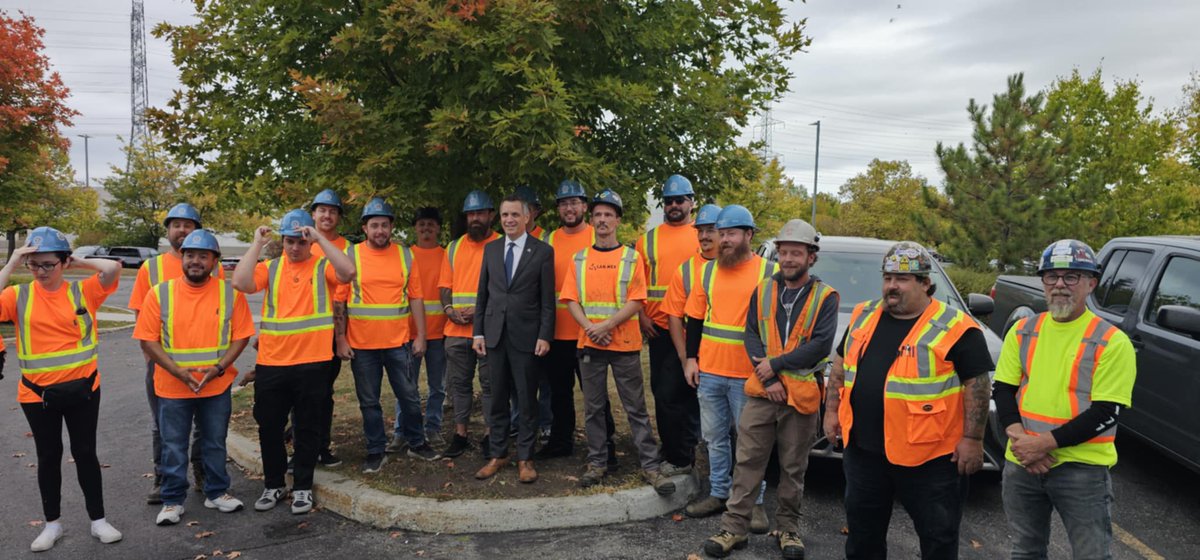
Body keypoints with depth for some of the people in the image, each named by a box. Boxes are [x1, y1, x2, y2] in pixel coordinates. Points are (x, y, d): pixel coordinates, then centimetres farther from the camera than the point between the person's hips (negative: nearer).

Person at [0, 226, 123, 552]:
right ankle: (52, 524, 27)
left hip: (82, 388, -1)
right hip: (37, 393, 1)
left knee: (85, 452, 10)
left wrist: (77, 263, -7)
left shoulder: (83, 291, -5)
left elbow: (113, 268, -20)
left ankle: (98, 520, 21)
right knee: (48, 456, 13)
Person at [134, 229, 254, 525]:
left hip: (217, 386, 1)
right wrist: (178, 371, -16)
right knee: (173, 446, 10)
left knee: (215, 443, 14)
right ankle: (173, 500, 25)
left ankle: (217, 492, 30)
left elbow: (241, 336, -2)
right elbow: (148, 340, -5)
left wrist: (219, 368, -15)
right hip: (172, 387, 0)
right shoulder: (160, 293, -4)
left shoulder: (230, 293, -3)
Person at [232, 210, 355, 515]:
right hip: (270, 363, 3)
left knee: (307, 428, 9)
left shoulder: (323, 266, 1)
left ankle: (303, 487, 24)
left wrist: (320, 238, -19)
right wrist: (257, 243, -9)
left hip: (312, 363, -2)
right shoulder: (270, 268, 7)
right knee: (269, 427, 12)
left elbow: (348, 272, -21)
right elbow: (241, 282, -11)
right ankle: (273, 485, 30)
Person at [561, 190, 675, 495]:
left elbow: (636, 301, -6)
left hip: (625, 344, -2)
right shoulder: (579, 259, 9)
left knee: (636, 408, 1)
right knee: (593, 407, 8)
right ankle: (597, 463, 19)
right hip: (589, 344, 3)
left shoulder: (631, 258, 2)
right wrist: (590, 327, -12)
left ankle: (650, 466, 6)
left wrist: (607, 325, -15)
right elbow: (571, 300, 4)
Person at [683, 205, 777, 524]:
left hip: (748, 376, -4)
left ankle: (753, 501, 16)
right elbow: (695, 318, 12)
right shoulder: (708, 271, 8)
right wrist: (691, 358, 7)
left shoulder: (769, 273, -4)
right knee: (715, 436, 13)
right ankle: (719, 494, 26)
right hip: (708, 372, 4)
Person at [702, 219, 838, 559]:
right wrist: (768, 379, -11)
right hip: (761, 391, 2)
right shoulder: (763, 291, 8)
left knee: (793, 467, 10)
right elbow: (751, 337, 2)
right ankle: (734, 526, 12)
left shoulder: (825, 297, -1)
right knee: (748, 460, 4)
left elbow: (821, 345, -12)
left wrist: (775, 364, -14)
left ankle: (788, 527, 25)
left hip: (802, 394, -2)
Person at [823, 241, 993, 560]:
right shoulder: (863, 316, 7)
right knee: (863, 533, 19)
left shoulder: (956, 328, -11)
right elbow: (841, 366, 16)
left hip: (929, 456, -5)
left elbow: (978, 384, -10)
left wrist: (972, 439, -13)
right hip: (862, 448, 5)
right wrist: (832, 411, 13)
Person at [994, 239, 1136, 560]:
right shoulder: (1023, 331, 7)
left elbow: (1105, 413, -14)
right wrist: (1018, 437, -12)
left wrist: (1045, 443, -20)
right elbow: (1003, 390, 5)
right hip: (1021, 464, 4)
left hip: (1083, 468, -4)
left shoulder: (1111, 341, -7)